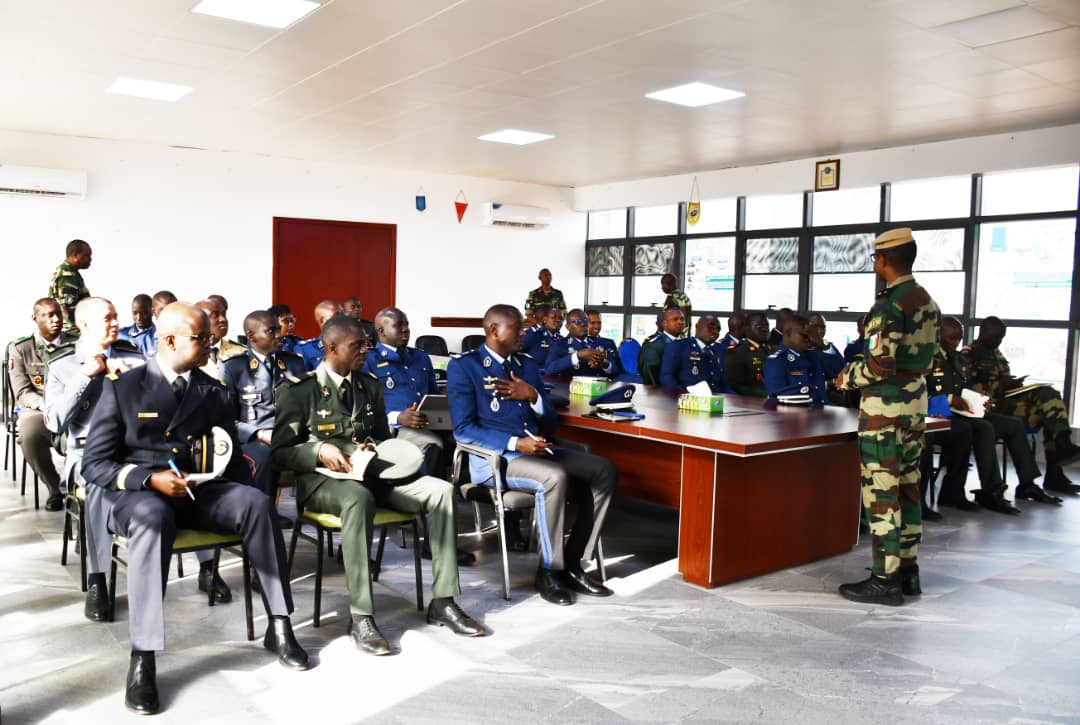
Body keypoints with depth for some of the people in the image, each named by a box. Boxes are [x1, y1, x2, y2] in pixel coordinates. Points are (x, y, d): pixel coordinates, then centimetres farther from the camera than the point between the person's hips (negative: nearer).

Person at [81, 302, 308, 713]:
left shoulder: (213, 392, 11)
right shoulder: (122, 387, 1)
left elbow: (231, 458, 12)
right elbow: (94, 464, -3)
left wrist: (245, 502, -9)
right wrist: (150, 478, -21)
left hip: (197, 491, 3)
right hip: (139, 493, -3)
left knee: (257, 502, -26)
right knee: (153, 517, -39)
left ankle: (278, 626, -18)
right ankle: (142, 659, -37)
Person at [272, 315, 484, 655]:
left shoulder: (370, 386, 15)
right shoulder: (298, 390, -2)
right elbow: (280, 451, -2)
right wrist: (319, 451, -21)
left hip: (370, 474, 6)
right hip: (321, 479, -5)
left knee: (441, 490, -18)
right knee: (359, 497, -42)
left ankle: (442, 601, -14)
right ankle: (360, 616, -35)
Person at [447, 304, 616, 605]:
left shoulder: (527, 364, 18)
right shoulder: (463, 367, -1)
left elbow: (550, 423, 17)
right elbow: (463, 429, -10)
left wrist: (533, 396, -5)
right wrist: (515, 443, -21)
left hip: (538, 448, 7)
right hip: (494, 457, -7)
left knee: (604, 470, -14)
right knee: (555, 477, -34)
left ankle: (572, 564, -7)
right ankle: (549, 571, -15)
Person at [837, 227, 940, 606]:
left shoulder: (890, 305, -17)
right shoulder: (927, 302, 11)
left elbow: (880, 366, -22)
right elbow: (927, 358, 15)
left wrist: (848, 377, -5)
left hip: (885, 406, -9)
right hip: (916, 400, 9)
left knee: (881, 493, -3)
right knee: (907, 487, 15)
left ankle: (886, 579, 2)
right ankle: (908, 570, 23)